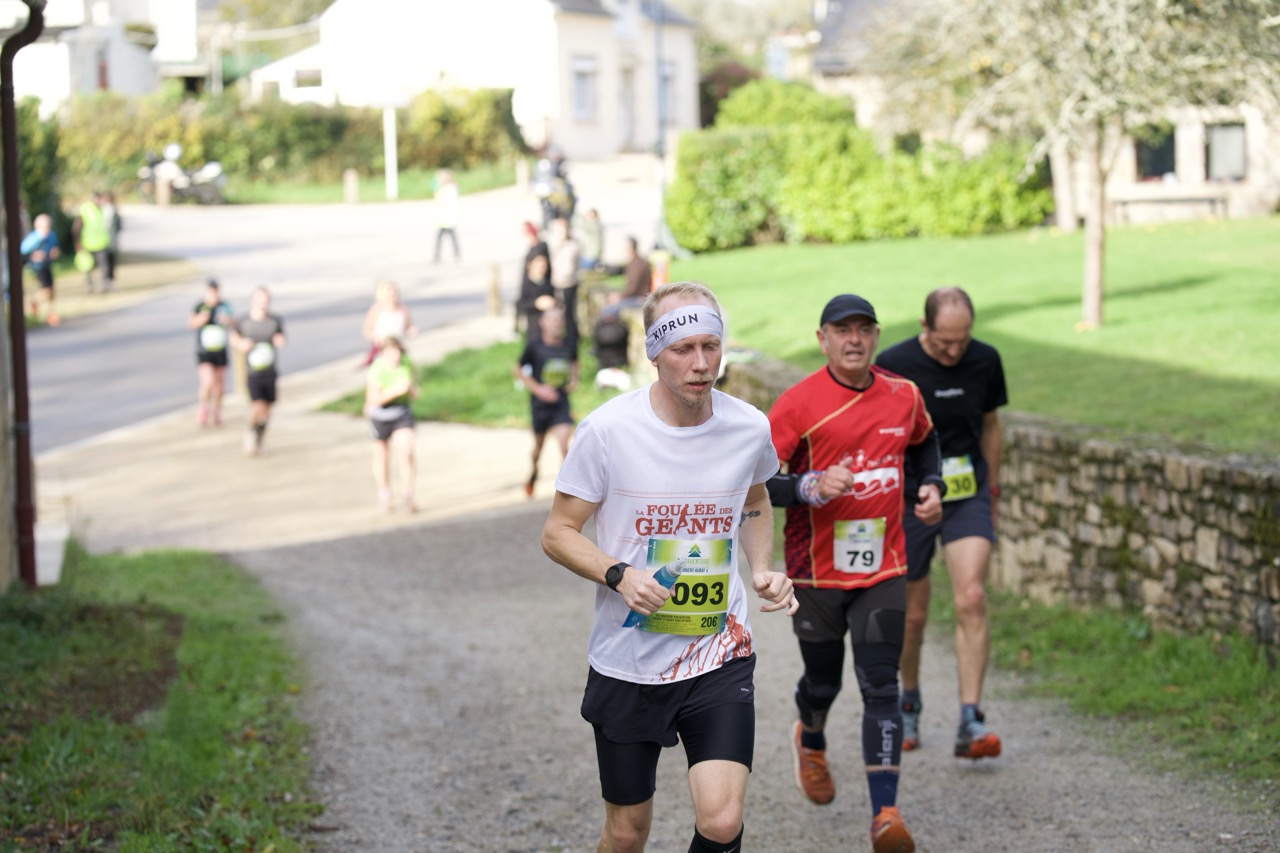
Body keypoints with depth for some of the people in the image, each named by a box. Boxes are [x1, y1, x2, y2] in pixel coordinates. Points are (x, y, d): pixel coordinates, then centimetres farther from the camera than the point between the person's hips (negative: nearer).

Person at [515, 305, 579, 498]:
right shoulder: (534, 345, -10)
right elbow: (519, 370, -1)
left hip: (561, 403, 0)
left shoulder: (568, 345, -3)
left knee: (563, 442, -17)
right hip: (540, 402, 0)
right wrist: (537, 388, -10)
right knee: (539, 443, 16)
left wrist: (573, 379, 2)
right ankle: (534, 472, 45)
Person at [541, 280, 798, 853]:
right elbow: (558, 533, -4)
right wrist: (620, 575, -21)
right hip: (627, 662, -1)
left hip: (720, 656, 1)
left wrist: (763, 569, 1)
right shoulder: (607, 429, -12)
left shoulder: (749, 428, -4)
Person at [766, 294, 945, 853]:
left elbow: (923, 442, 26)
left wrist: (930, 485, 8)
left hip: (883, 570, 2)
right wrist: (810, 487, -28)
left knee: (880, 688, -8)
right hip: (816, 570, -2)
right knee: (823, 683, 15)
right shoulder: (800, 402, -11)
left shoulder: (903, 396, 3)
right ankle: (810, 742, 50)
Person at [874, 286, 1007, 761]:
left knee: (971, 600, -16)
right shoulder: (893, 366, -11)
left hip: (967, 494, 1)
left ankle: (970, 724, -16)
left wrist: (992, 494, 18)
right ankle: (909, 702, 36)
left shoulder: (985, 362, -3)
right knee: (912, 615, 8)